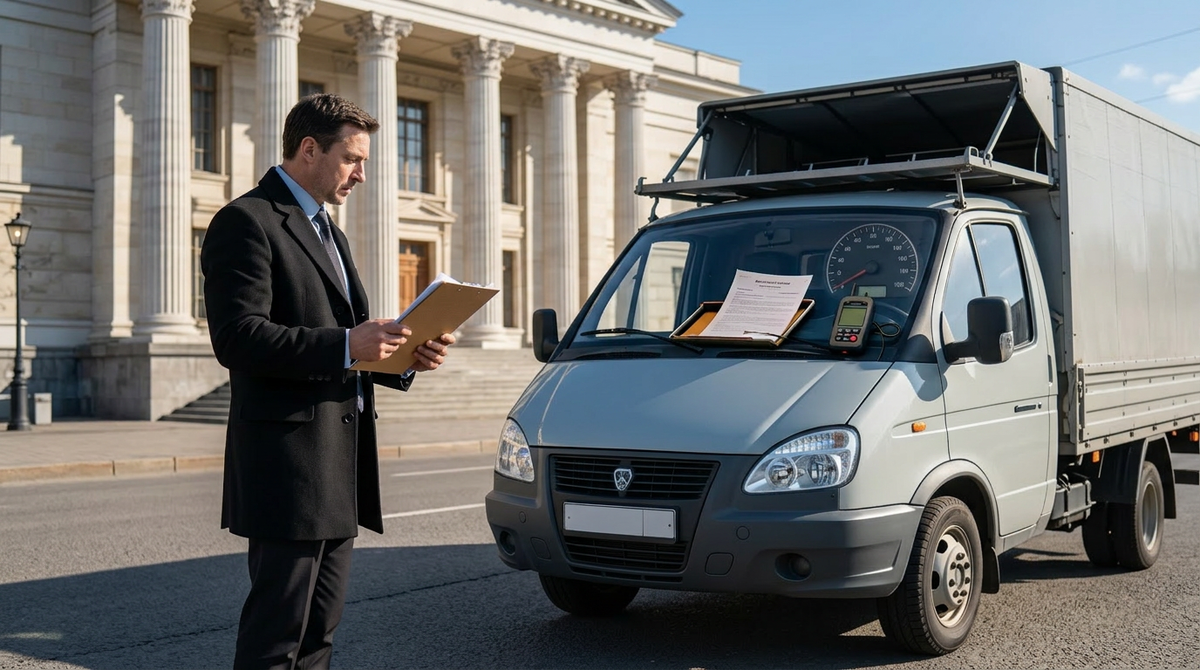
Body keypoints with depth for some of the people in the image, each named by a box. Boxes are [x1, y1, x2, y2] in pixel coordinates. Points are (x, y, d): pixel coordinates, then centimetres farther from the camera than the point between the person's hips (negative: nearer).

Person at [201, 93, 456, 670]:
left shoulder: (325, 230, 22)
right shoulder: (247, 221, -7)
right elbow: (237, 338, -19)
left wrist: (405, 357, 6)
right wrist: (345, 345, -24)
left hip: (340, 470, 9)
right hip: (289, 459, -9)